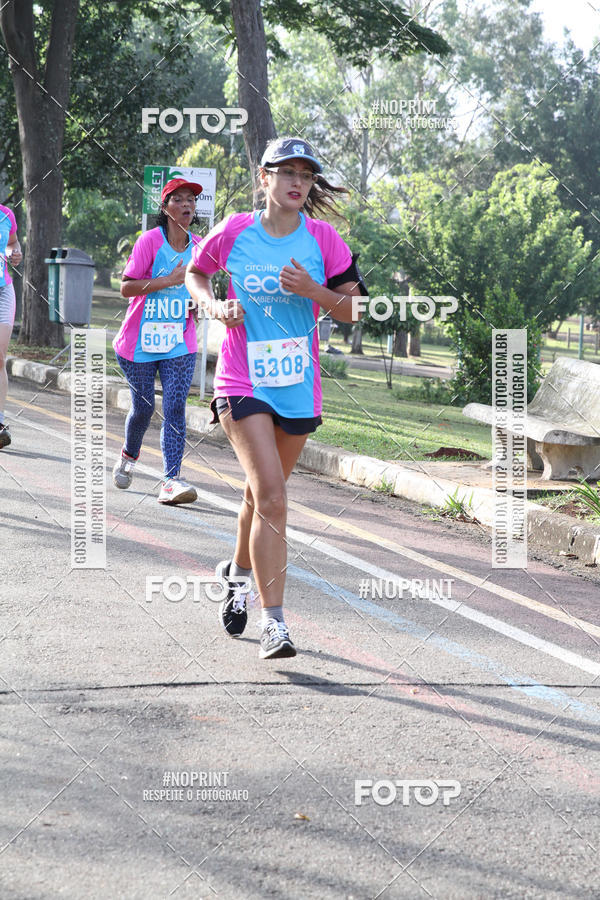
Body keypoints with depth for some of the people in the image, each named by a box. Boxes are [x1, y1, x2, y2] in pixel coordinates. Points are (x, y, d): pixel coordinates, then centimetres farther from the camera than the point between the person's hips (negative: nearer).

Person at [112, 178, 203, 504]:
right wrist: (170, 280, -21)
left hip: (180, 343, 3)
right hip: (140, 341, -3)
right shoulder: (150, 240, -10)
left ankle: (171, 482, -15)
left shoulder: (198, 245, 5)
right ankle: (129, 456, 39)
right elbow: (126, 287, -14)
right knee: (143, 406, 8)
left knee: (175, 408, -11)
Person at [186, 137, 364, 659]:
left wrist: (313, 291, -17)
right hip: (242, 383, -3)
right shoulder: (234, 232, -3)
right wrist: (215, 306, -4)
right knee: (271, 497, -17)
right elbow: (195, 273, 15)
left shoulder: (322, 239, -1)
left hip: (298, 387, 3)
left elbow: (352, 310, 1)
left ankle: (239, 571, 48)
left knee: (264, 493, 18)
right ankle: (274, 624, -16)